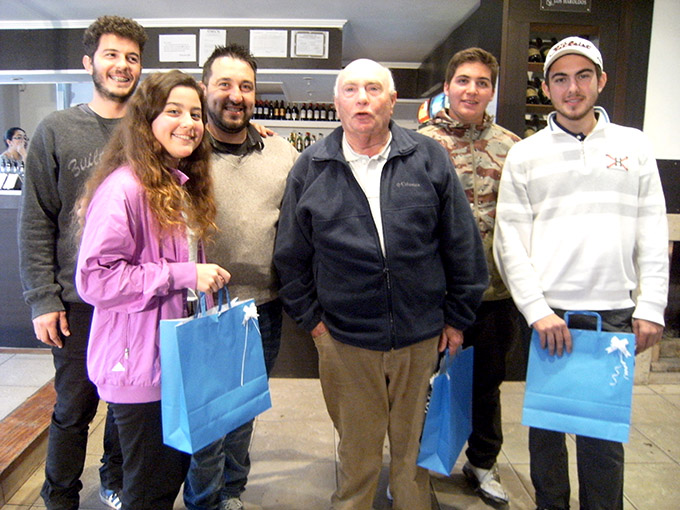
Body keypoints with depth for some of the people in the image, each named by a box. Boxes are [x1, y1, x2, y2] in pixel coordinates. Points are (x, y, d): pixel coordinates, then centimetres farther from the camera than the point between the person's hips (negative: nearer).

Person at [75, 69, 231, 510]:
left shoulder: (183, 185, 12)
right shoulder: (124, 188, -19)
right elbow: (95, 278, -24)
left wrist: (206, 277, 9)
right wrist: (183, 275, -23)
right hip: (140, 363, -8)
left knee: (177, 469, 21)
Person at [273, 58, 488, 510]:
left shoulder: (430, 158, -1)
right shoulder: (311, 168, 1)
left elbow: (463, 244, 3)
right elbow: (291, 254, 7)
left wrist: (458, 317, 4)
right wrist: (311, 317, 3)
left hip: (421, 336, 1)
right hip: (345, 339, 0)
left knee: (414, 448, 18)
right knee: (357, 453, 16)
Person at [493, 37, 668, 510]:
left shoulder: (634, 145, 9)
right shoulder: (525, 155, 4)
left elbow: (654, 235, 8)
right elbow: (510, 241, -2)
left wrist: (651, 308, 1)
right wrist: (538, 309, -10)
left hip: (615, 313, 1)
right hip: (548, 314, -1)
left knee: (605, 429, 8)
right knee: (547, 423, 10)